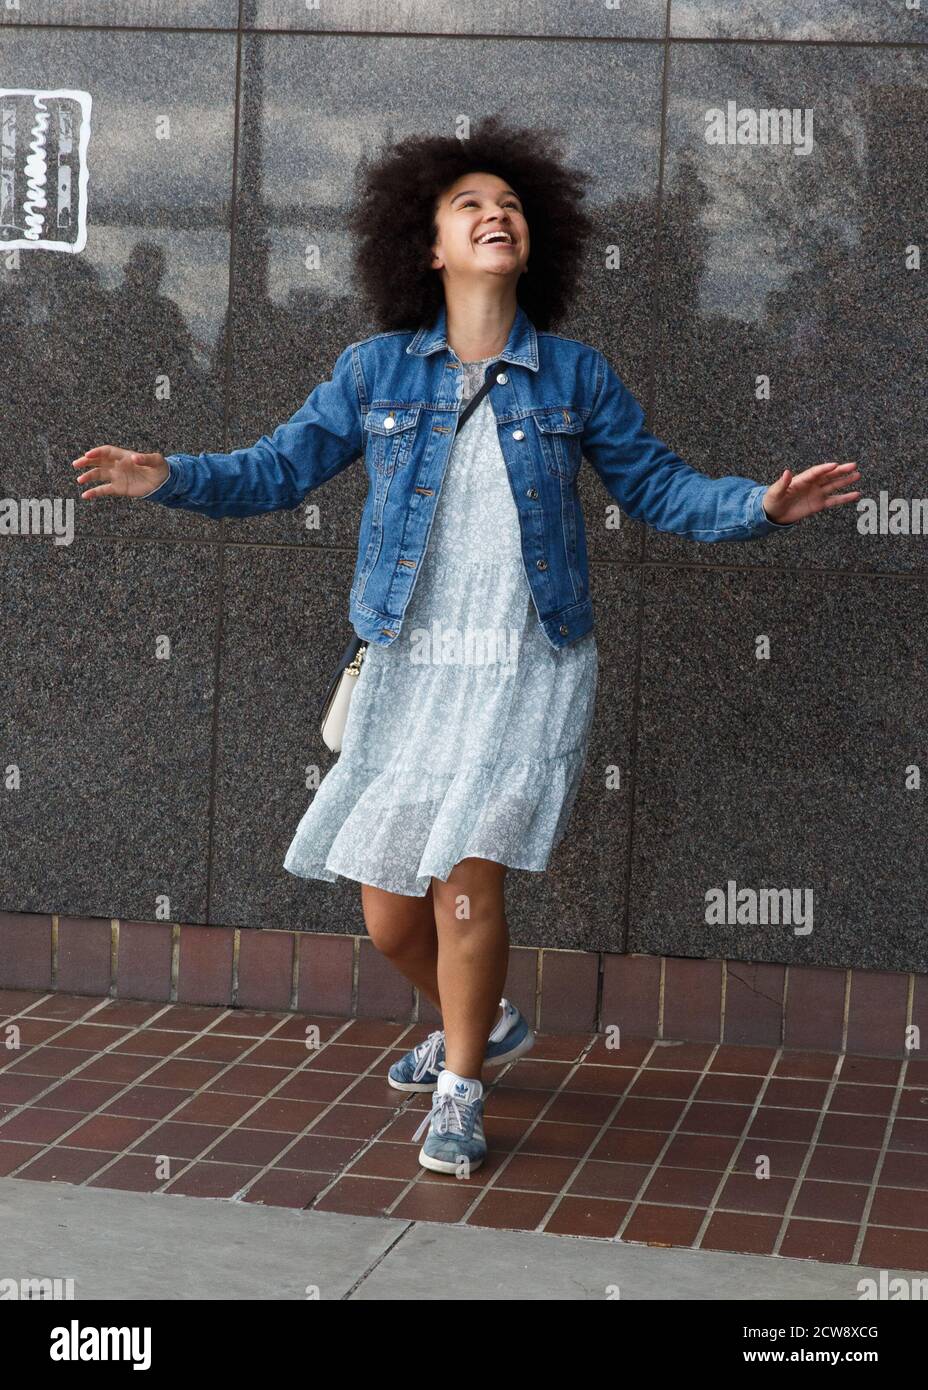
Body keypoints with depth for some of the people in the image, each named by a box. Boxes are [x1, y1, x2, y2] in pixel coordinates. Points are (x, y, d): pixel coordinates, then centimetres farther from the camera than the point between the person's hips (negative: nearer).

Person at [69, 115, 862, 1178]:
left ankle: (459, 1093, 13)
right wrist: (171, 478, -10)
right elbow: (279, 468, 5)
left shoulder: (574, 377, 2)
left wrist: (759, 506, -7)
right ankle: (482, 1026, 39)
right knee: (390, 916, 6)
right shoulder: (375, 371, 2)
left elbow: (657, 488, 8)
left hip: (529, 671, -2)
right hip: (409, 671, 2)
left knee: (466, 880, -11)